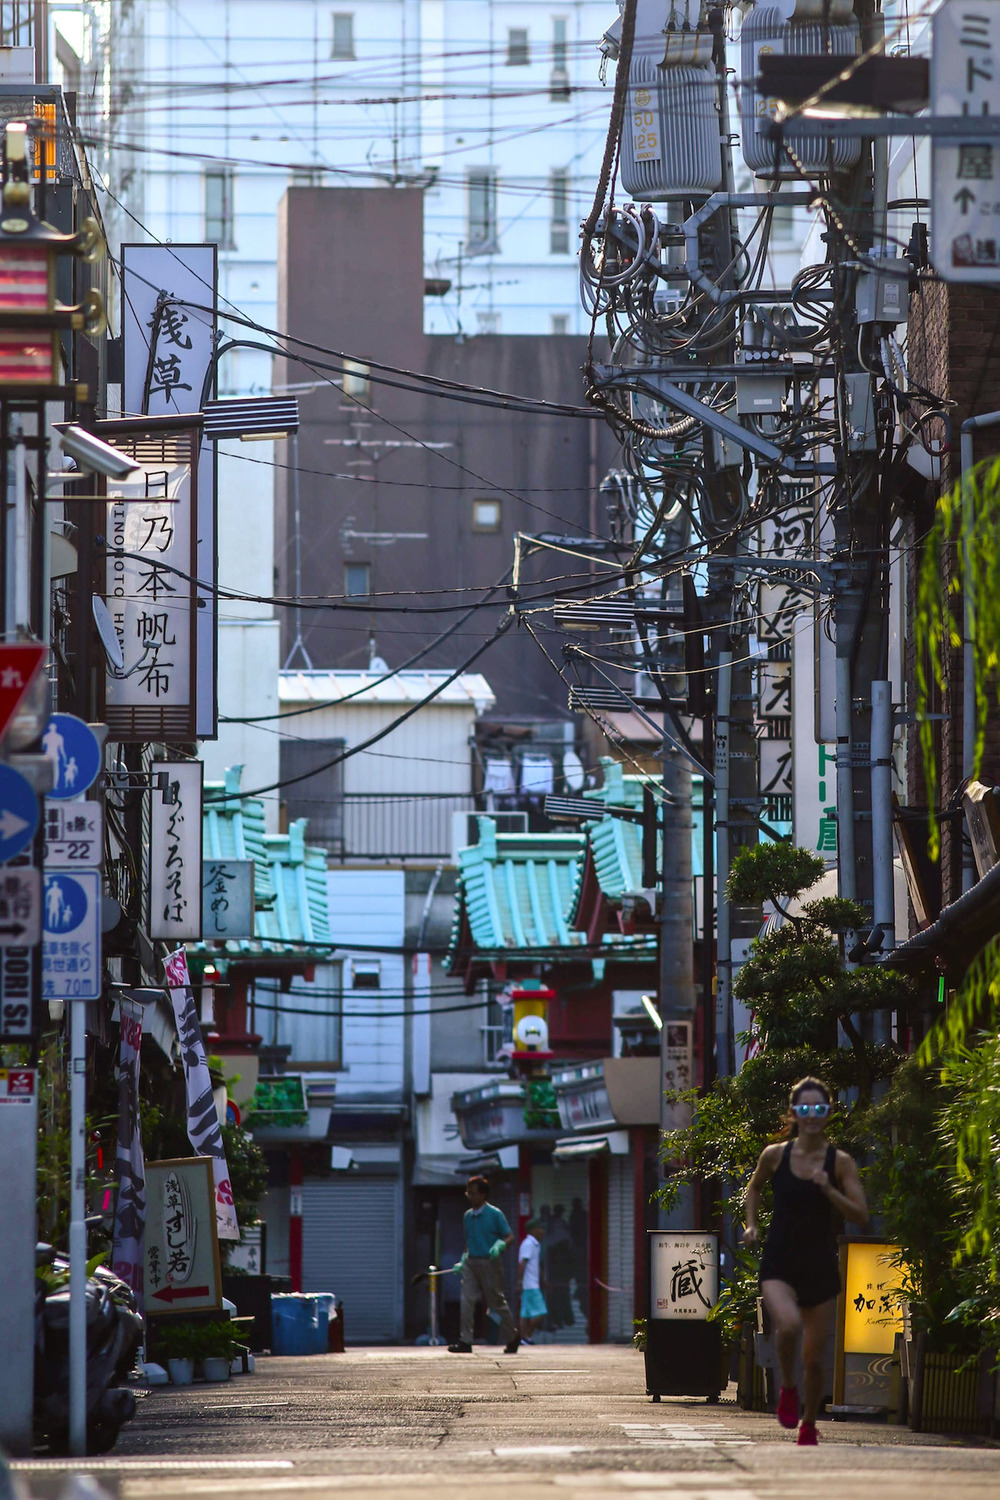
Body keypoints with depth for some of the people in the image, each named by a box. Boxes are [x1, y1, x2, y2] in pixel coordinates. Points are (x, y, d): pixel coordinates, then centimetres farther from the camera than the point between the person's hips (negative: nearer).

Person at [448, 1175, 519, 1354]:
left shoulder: (494, 1214, -6)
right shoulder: (468, 1215, 12)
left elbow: (510, 1237, -4)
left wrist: (500, 1246, -24)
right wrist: (463, 1261, 16)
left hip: (489, 1263, -5)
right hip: (471, 1262, 5)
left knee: (497, 1302, 4)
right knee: (466, 1301, -7)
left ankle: (512, 1337, 22)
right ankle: (465, 1341, -8)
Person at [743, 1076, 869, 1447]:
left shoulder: (840, 1162, -4)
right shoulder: (775, 1155, -1)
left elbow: (861, 1217, -8)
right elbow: (754, 1188, 19)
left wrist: (828, 1190, -21)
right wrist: (751, 1224, 5)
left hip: (821, 1267, 1)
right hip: (779, 1265, -1)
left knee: (814, 1357, 7)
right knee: (788, 1324, -31)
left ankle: (809, 1426, 30)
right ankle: (787, 1388, -3)